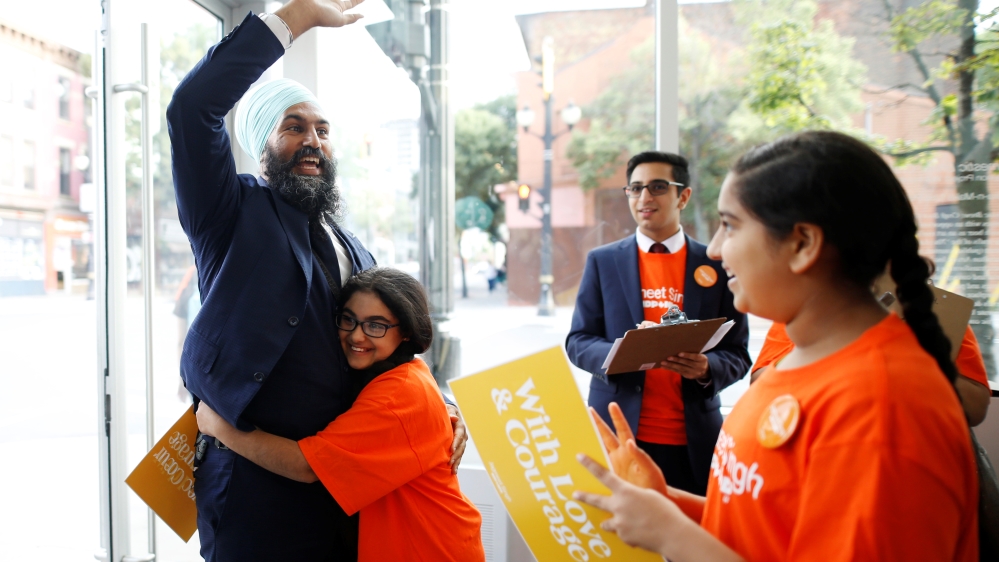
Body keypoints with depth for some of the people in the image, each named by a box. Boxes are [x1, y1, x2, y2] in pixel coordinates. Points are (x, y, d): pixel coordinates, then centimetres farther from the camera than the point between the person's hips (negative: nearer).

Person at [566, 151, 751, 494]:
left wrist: (707, 369, -16)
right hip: (618, 433, 0)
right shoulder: (602, 261, 7)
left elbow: (737, 355, 6)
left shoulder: (715, 266, 5)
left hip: (693, 441, 0)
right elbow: (577, 342, 3)